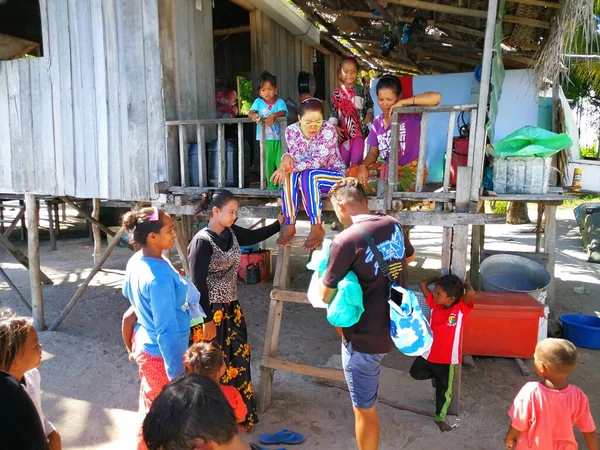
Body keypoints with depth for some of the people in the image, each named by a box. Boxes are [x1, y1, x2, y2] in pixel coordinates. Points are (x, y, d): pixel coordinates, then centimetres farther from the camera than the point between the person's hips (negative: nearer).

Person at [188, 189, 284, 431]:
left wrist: (278, 223, 12)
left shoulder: (231, 233, 1)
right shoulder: (202, 241, -20)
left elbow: (253, 236, 21)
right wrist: (207, 320, -17)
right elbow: (198, 284, -19)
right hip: (211, 311, -8)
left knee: (238, 358, 17)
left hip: (231, 308, 8)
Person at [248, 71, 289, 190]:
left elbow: (283, 112, -17)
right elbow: (250, 112, -6)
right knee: (268, 163, 11)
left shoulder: (280, 102, 0)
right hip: (264, 139, 2)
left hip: (278, 138, -2)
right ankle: (271, 185, 22)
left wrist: (273, 116, -37)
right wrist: (254, 115, -30)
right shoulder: (258, 102, 6)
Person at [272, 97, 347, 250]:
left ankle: (316, 228, -28)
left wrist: (290, 166, -38)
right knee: (290, 175, -29)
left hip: (335, 175, -3)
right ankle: (290, 225, -24)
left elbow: (317, 162, -27)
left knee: (308, 175, -34)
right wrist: (287, 158, -39)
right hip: (308, 178, 4)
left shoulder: (328, 130, -21)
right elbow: (295, 159, -15)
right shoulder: (291, 131, -9)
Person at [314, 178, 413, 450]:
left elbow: (326, 296, -14)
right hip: (395, 326, 8)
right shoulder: (393, 226, 0)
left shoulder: (346, 240, -23)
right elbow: (409, 256, 23)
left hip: (365, 336, -7)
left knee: (364, 409, 10)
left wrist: (324, 272, 5)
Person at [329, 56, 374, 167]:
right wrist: (334, 126, -8)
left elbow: (370, 106, 9)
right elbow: (333, 113, 5)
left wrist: (369, 114, -12)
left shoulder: (362, 90, 4)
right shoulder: (337, 93, 6)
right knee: (343, 160, 8)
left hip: (359, 130, -1)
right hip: (344, 132, 2)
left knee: (356, 160, -10)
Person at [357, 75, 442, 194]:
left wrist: (402, 103, -23)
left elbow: (436, 97, -25)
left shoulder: (411, 113, -10)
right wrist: (363, 166, -15)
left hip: (411, 172, -5)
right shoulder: (377, 122, 5)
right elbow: (373, 153, 7)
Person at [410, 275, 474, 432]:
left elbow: (471, 293, -41)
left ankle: (440, 417, 38)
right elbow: (422, 284, -10)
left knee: (444, 390, 15)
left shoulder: (461, 308, -22)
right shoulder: (434, 303, -11)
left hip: (447, 358, -3)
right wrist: (437, 278, -9)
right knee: (415, 373, 19)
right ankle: (436, 375, 42)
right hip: (428, 352, 3)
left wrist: (466, 283, -22)